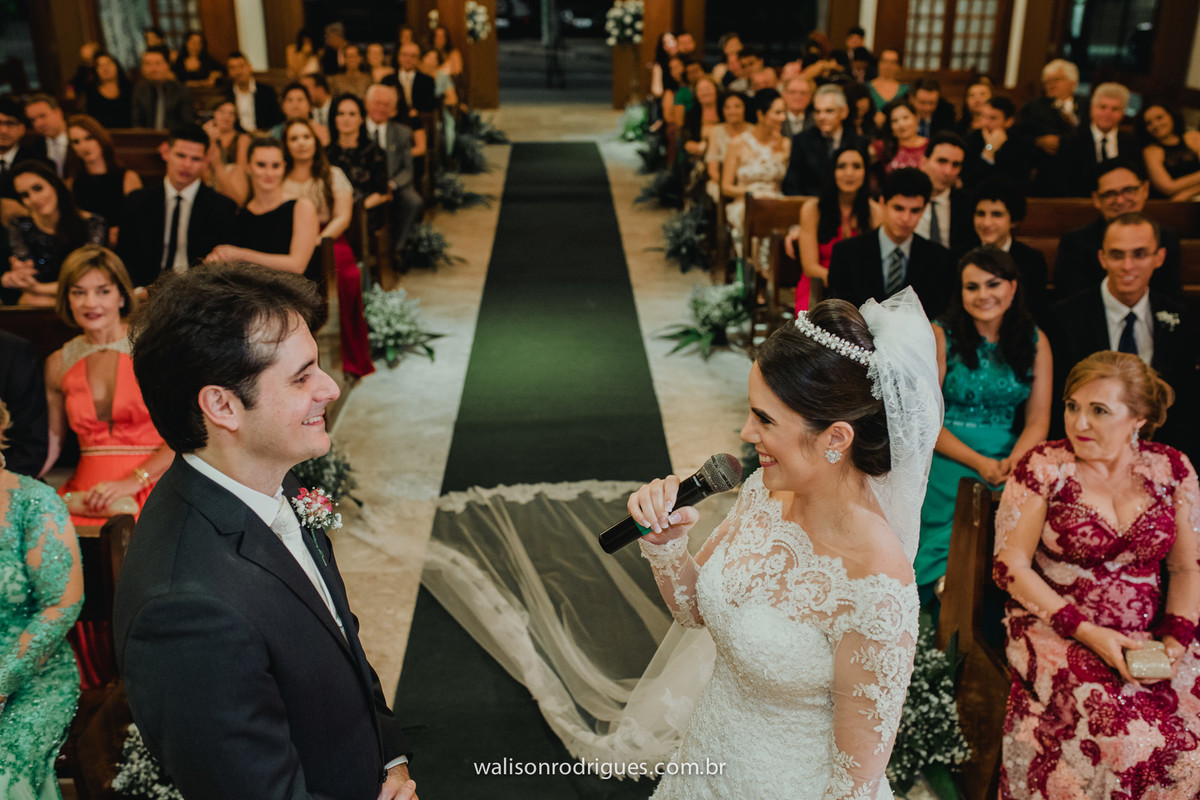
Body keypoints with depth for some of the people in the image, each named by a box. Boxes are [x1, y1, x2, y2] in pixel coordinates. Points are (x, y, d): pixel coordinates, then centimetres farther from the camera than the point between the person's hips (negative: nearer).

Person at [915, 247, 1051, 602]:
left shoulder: (1035, 342, 11)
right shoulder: (939, 336, 1)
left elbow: (1038, 419, 6)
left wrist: (1013, 461, -16)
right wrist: (979, 462, -17)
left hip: (1008, 457, 3)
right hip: (944, 453, -3)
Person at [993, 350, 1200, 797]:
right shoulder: (1044, 468, -6)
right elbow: (1011, 567, -7)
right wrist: (1085, 631, -14)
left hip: (1148, 636, 4)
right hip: (1055, 625, -3)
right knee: (1118, 731, -27)